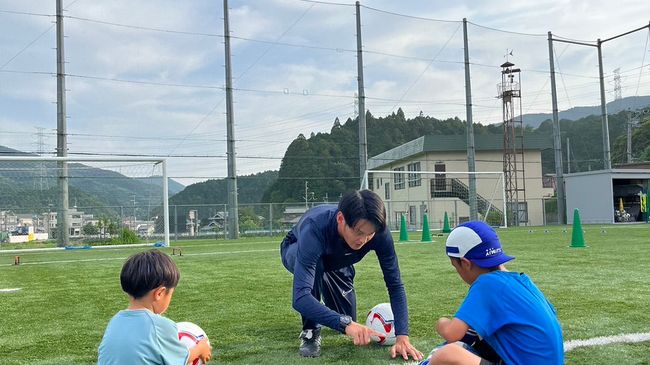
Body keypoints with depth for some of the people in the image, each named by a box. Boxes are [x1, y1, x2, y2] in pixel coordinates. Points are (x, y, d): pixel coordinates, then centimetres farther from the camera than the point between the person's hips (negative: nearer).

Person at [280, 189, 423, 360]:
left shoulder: (379, 233, -34)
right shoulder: (315, 228, -46)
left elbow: (395, 285, -26)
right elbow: (300, 298, -53)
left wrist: (402, 336, -36)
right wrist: (345, 323, -63)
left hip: (336, 263, 4)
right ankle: (310, 332, -10)